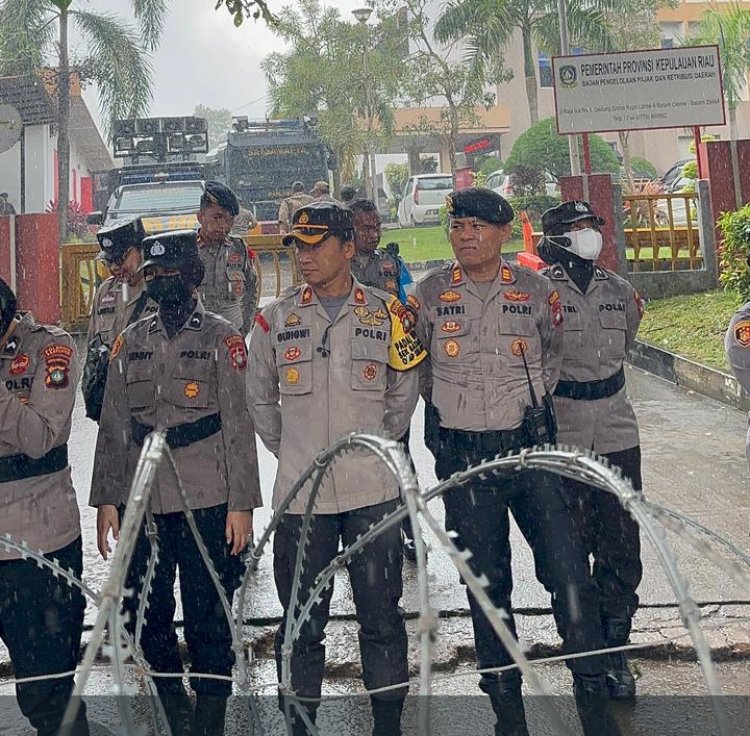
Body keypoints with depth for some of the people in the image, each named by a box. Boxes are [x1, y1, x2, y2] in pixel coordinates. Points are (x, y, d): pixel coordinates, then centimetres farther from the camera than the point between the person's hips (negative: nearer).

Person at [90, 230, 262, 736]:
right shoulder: (130, 342, 11)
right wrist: (107, 500, 8)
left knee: (208, 617, 3)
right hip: (140, 502, 4)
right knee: (146, 614, 11)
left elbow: (239, 425, -3)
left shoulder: (221, 338, 0)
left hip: (206, 503, -4)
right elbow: (113, 426, 12)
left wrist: (241, 504, -8)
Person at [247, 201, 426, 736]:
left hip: (374, 491, 0)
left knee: (382, 616, 9)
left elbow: (403, 394, 14)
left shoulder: (386, 315, 2)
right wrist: (289, 451, 12)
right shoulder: (276, 320, 2)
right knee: (301, 622, 9)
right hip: (300, 492, 0)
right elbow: (260, 400, 15)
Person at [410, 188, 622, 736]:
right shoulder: (429, 293, 2)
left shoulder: (536, 289, 3)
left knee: (569, 571, -3)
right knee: (487, 583, 8)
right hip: (462, 457, 0)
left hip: (532, 447, 0)